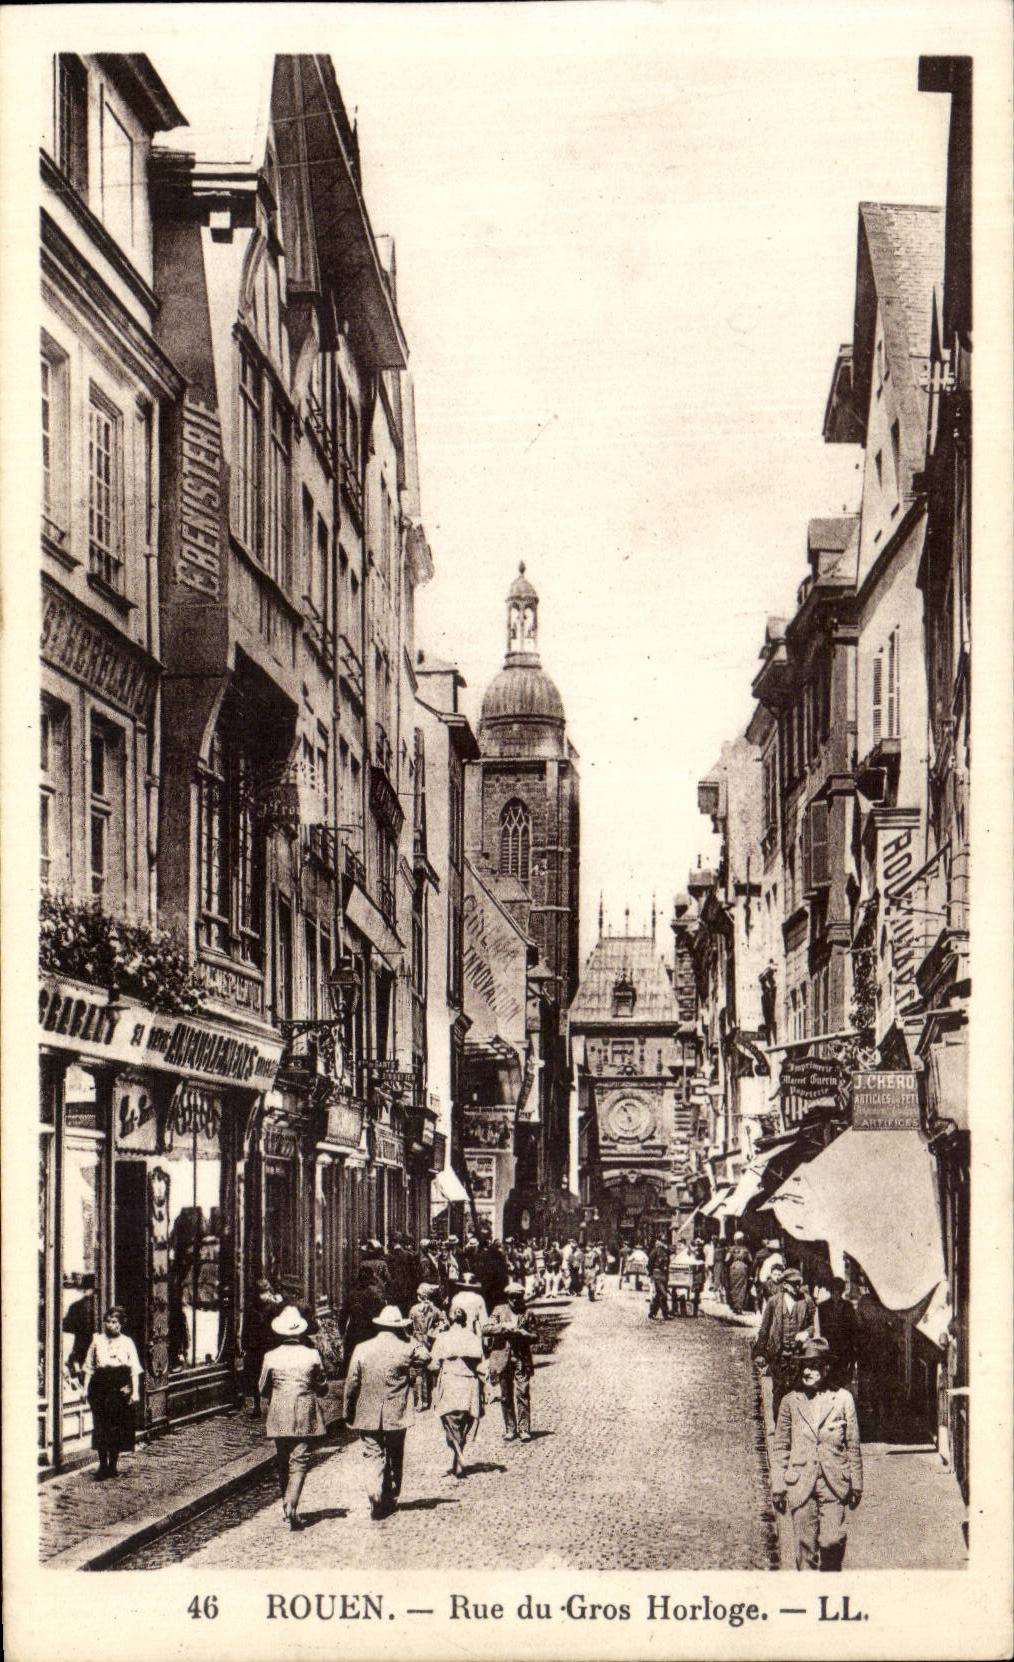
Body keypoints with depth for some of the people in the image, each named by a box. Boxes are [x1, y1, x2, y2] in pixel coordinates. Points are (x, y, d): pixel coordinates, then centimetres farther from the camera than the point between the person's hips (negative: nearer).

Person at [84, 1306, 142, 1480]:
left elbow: (135, 1369, 4)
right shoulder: (97, 1340, 9)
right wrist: (86, 1388, 4)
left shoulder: (127, 1342, 6)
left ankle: (113, 1465, 12)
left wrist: (135, 1391, -3)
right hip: (101, 1387, 1)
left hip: (121, 1388, -1)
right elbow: (89, 1367, 12)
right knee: (101, 1426, -4)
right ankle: (103, 1466, 3)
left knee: (118, 1427, 1)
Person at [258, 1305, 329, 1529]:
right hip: (305, 1416, -1)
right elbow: (322, 1388, 5)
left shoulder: (270, 1357, -3)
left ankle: (285, 1505, 24)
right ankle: (291, 1505, -19)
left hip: (278, 1417, 1)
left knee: (282, 1461, 15)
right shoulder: (312, 1355, -3)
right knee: (299, 1461, -2)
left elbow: (262, 1389, 7)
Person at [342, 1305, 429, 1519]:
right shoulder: (406, 1349, -7)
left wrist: (349, 1413, 8)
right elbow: (426, 1358, 14)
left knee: (373, 1456, 2)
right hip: (396, 1417, 0)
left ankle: (375, 1499, -15)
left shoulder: (361, 1349, -4)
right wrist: (409, 1338, 12)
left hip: (367, 1416, 0)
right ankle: (390, 1500, 21)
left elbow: (351, 1385, -2)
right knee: (394, 1459, 15)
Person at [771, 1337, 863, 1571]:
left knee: (832, 1542, -7)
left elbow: (853, 1445, 8)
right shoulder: (790, 1401, 5)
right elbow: (780, 1447, 9)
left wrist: (856, 1485, 8)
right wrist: (777, 1487, 5)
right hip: (800, 1484, 1)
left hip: (834, 1483, -1)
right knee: (805, 1545, 1)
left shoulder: (842, 1399, 3)